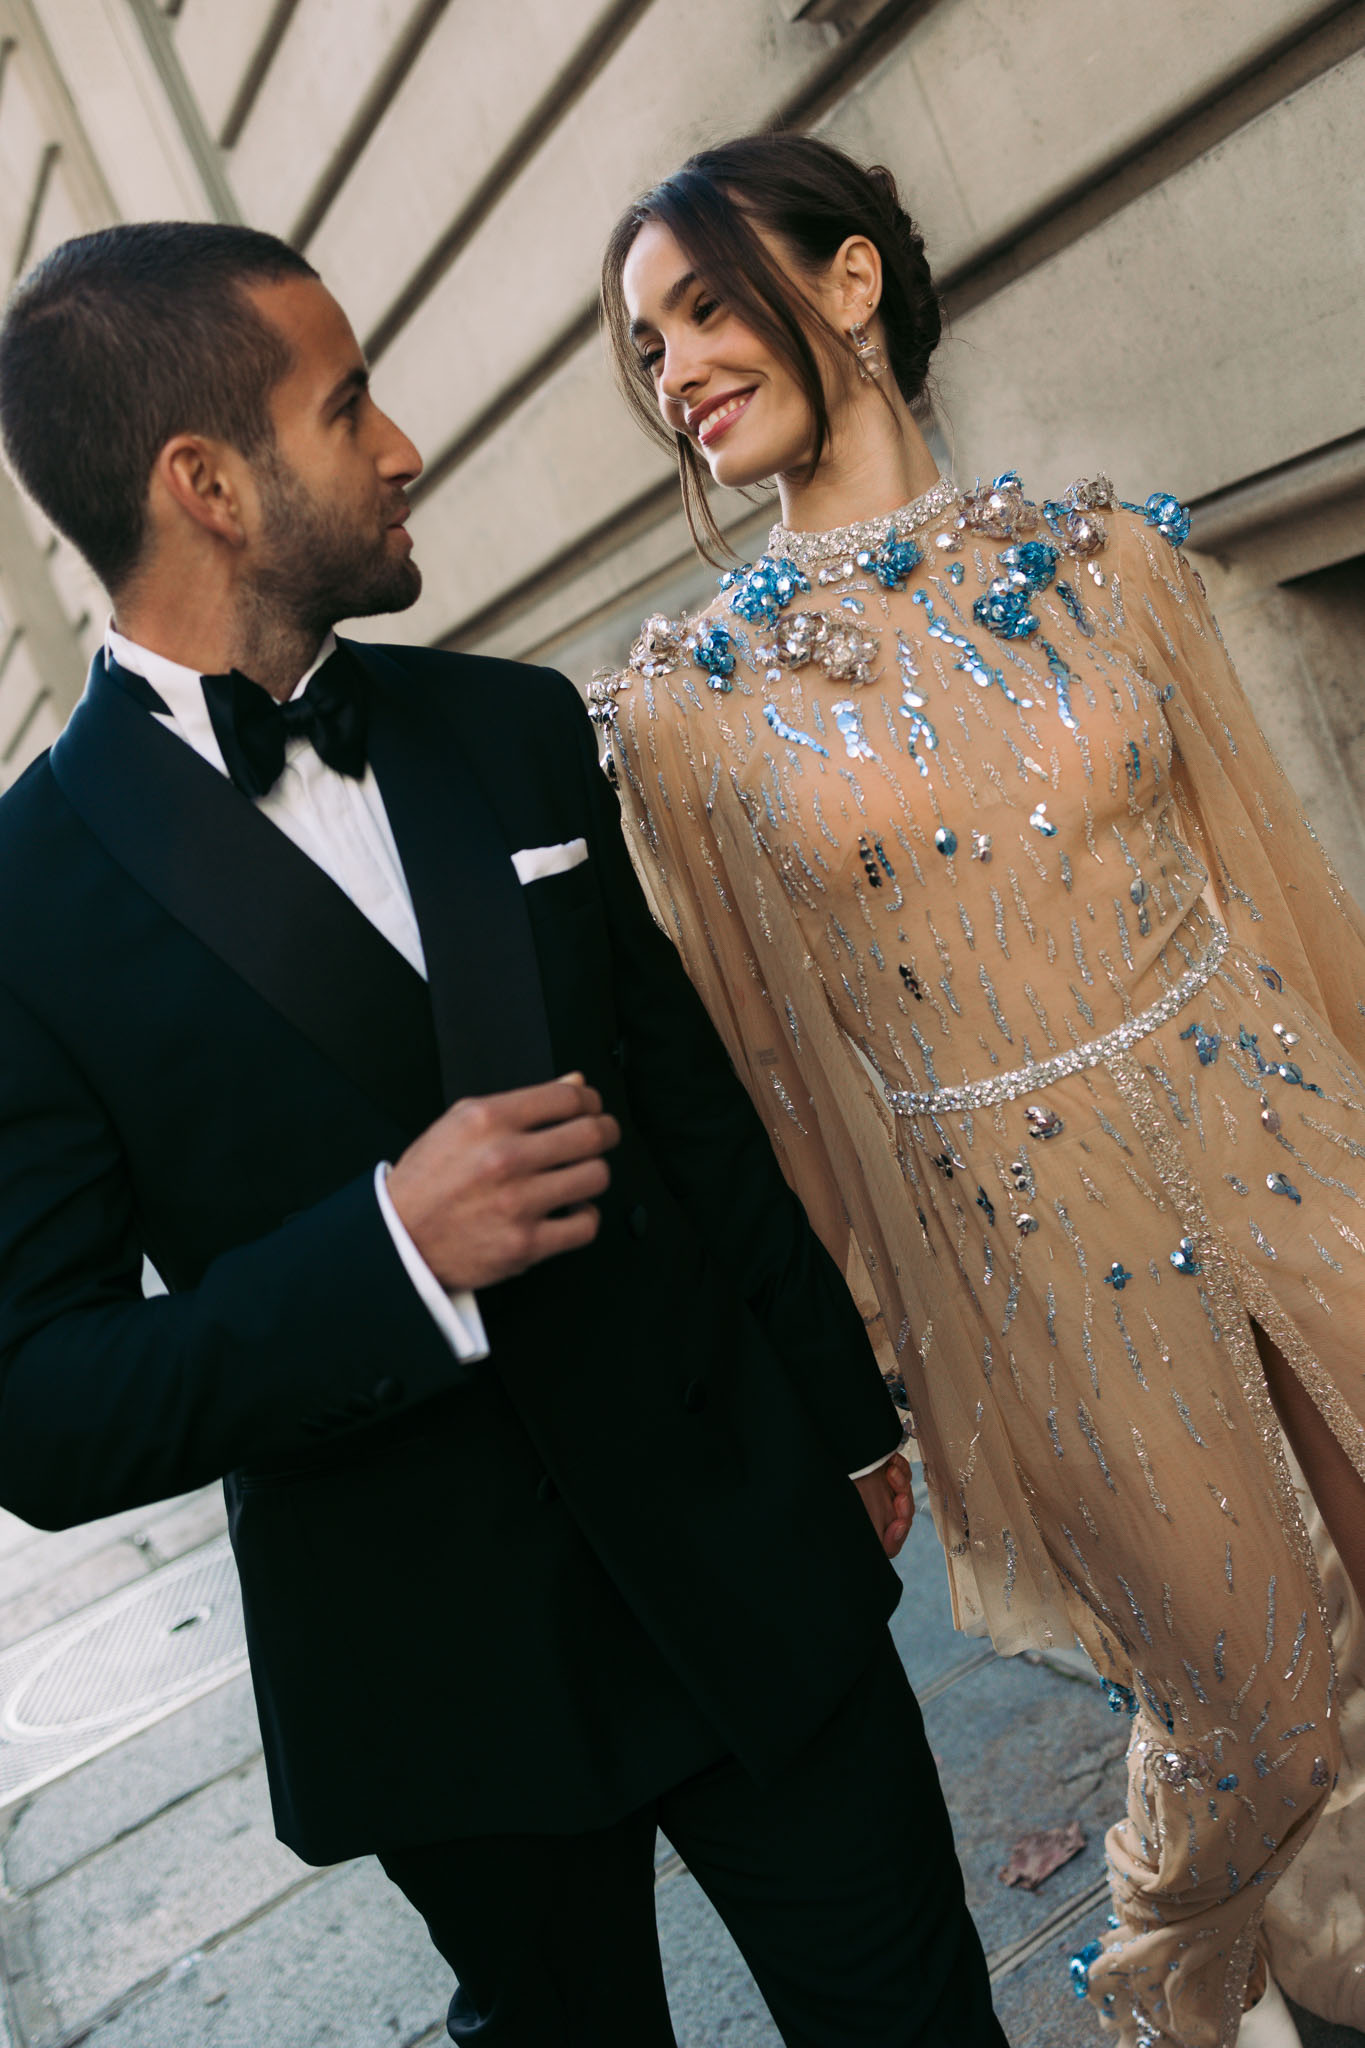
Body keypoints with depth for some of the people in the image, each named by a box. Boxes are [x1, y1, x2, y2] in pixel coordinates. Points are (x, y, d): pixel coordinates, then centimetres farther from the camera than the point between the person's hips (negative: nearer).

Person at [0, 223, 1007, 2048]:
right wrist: (393, 1247, -28)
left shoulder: (516, 727, 1)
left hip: (751, 1549, 4)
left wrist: (847, 1407, 12)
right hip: (444, 1682, -3)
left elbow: (691, 1093, 7)